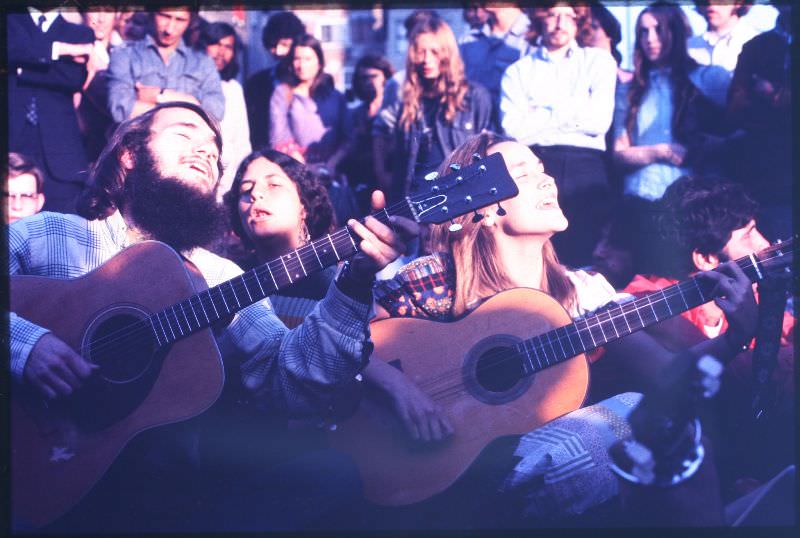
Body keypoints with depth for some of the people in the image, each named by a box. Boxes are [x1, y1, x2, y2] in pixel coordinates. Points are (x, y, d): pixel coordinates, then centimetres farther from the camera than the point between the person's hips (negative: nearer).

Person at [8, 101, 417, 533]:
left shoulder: (225, 280, 14)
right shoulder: (41, 236, 6)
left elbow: (288, 383, 0)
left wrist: (355, 284, -12)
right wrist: (24, 343, -23)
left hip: (177, 481, 4)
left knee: (330, 471, -17)